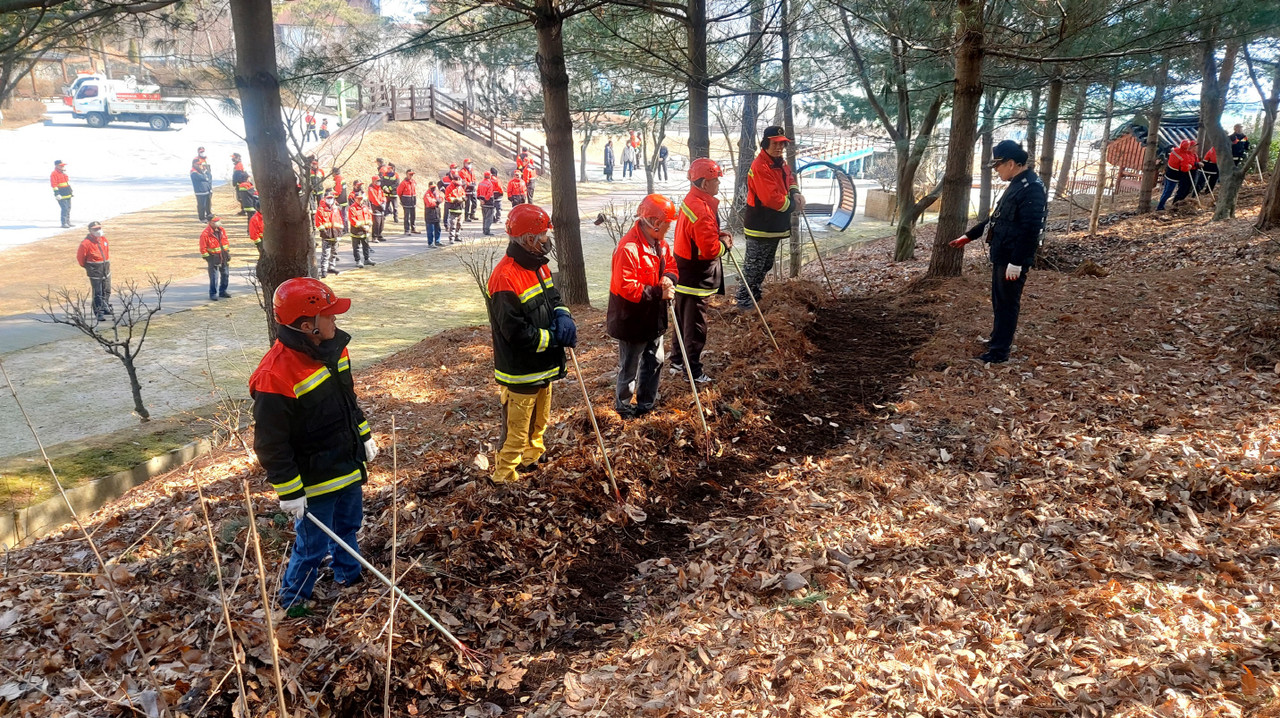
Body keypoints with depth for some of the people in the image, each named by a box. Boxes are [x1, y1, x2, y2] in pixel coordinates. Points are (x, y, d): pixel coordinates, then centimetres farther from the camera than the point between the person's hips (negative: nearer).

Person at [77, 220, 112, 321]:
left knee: (107, 290, 17)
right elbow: (80, 257, -8)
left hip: (106, 268, 7)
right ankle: (99, 312, 0)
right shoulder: (86, 243, -16)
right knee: (97, 293, -5)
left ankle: (106, 308, 33)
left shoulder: (103, 239, 6)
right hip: (95, 271, -7)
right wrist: (86, 266, 4)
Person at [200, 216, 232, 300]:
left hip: (224, 257, 7)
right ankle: (213, 294, 6)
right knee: (214, 277, -6)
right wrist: (208, 259, -14)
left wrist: (228, 253, 13)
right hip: (214, 258, -7)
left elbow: (226, 242, 17)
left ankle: (222, 292, 27)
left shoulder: (222, 230, 5)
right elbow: (203, 249, -13)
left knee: (225, 275, 13)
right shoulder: (205, 234, -16)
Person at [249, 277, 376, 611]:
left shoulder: (334, 348, -4)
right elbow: (270, 444, -22)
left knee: (349, 524, 26)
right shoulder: (275, 375, -29)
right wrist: (289, 492, -17)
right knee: (313, 545, 9)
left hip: (349, 467, 8)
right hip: (314, 482, -7)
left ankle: (349, 575, 50)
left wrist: (364, 436, 18)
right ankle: (293, 601, 33)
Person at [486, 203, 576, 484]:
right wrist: (554, 337, -21)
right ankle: (505, 478, 22)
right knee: (516, 430, 5)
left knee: (539, 421, 28)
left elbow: (553, 297, 13)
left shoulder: (538, 266, 3)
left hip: (543, 366, 9)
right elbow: (517, 333, -28)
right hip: (519, 373, -9)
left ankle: (533, 457, 49)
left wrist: (563, 316, -10)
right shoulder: (505, 277, -27)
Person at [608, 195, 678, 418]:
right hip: (632, 322, -9)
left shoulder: (660, 243, 3)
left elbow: (670, 266, 14)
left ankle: (646, 405, 37)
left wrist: (668, 279, -10)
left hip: (654, 319, 9)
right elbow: (626, 287, -30)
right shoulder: (628, 248, -27)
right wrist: (658, 292, -27)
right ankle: (623, 407, 28)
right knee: (629, 368, 8)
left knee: (655, 362, 20)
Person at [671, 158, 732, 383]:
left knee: (685, 320, 21)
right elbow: (710, 250, -26)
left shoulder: (690, 201, 7)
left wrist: (718, 235, 6)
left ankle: (679, 361, 33)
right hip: (696, 278, -10)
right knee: (695, 325, 1)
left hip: (686, 274, 10)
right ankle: (693, 370, 11)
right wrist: (725, 244, -7)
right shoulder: (702, 210, -25)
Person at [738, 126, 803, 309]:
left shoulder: (781, 163, 9)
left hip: (775, 224, 10)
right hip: (760, 225, -10)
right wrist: (792, 205, -12)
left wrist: (795, 193, 2)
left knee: (766, 265, 20)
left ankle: (755, 294, 33)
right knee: (754, 265, -5)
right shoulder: (760, 166, -22)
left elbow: (789, 179, 25)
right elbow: (772, 198, -27)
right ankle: (744, 300, 2)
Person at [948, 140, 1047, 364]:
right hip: (1001, 256, 10)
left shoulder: (1032, 188, -20)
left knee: (1007, 305, -2)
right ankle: (997, 340, 34)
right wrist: (969, 236, 25)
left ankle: (999, 351, 5)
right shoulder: (1016, 184, 14)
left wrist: (1017, 263, -26)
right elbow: (997, 218, 24)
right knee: (999, 302, 20)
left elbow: (1030, 230, -25)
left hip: (1012, 261, -10)